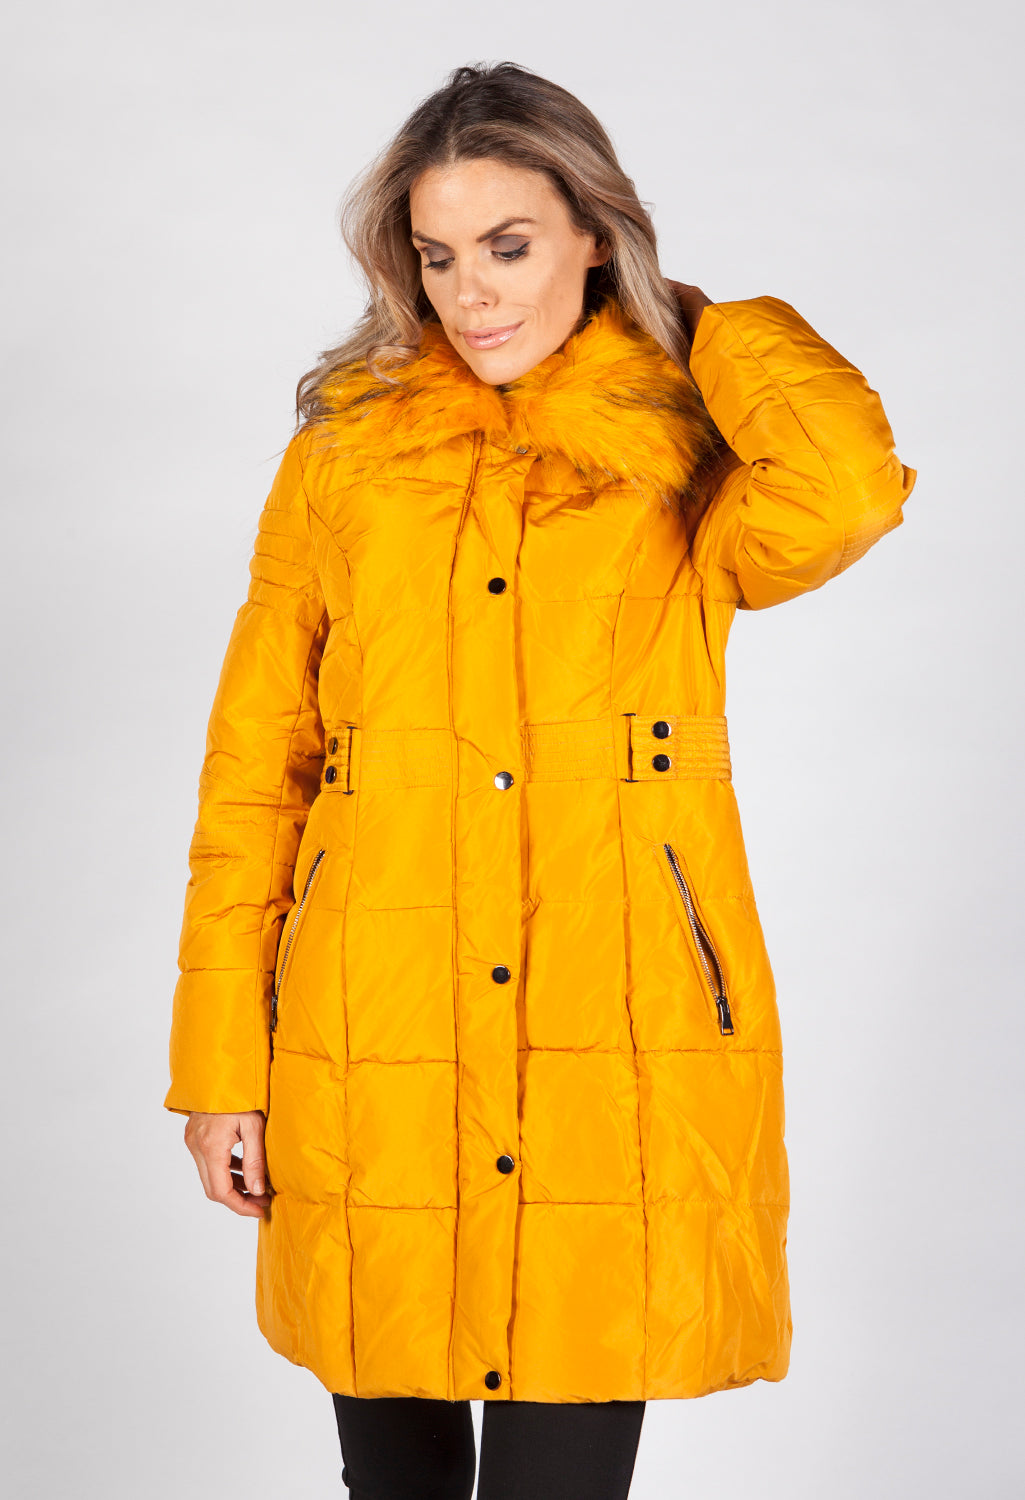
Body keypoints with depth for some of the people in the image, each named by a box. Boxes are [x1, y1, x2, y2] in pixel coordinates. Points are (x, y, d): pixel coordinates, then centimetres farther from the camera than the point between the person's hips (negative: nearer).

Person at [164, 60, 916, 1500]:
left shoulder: (687, 452, 5)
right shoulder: (348, 449, 8)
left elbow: (845, 492, -20)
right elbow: (253, 771, 7)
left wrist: (708, 328, -1)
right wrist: (220, 1060, 1)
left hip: (614, 1041, -1)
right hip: (377, 1042, 2)